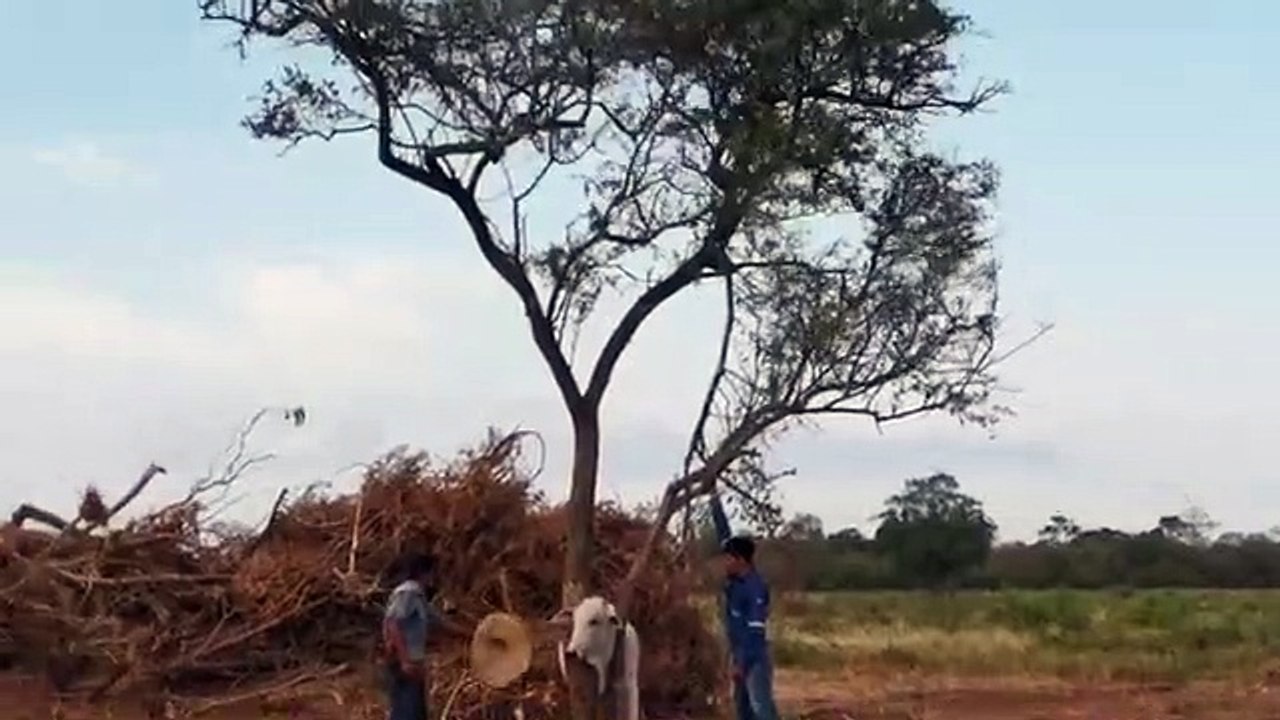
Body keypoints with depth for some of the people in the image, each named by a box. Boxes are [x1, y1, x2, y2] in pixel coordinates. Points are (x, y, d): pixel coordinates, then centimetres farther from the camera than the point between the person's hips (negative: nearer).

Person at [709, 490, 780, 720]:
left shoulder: (755, 587, -19)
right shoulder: (734, 578, 5)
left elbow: (756, 630, -23)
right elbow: (724, 533, 11)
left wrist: (743, 663, -25)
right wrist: (715, 501, 13)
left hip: (754, 658, -10)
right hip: (741, 655, 10)